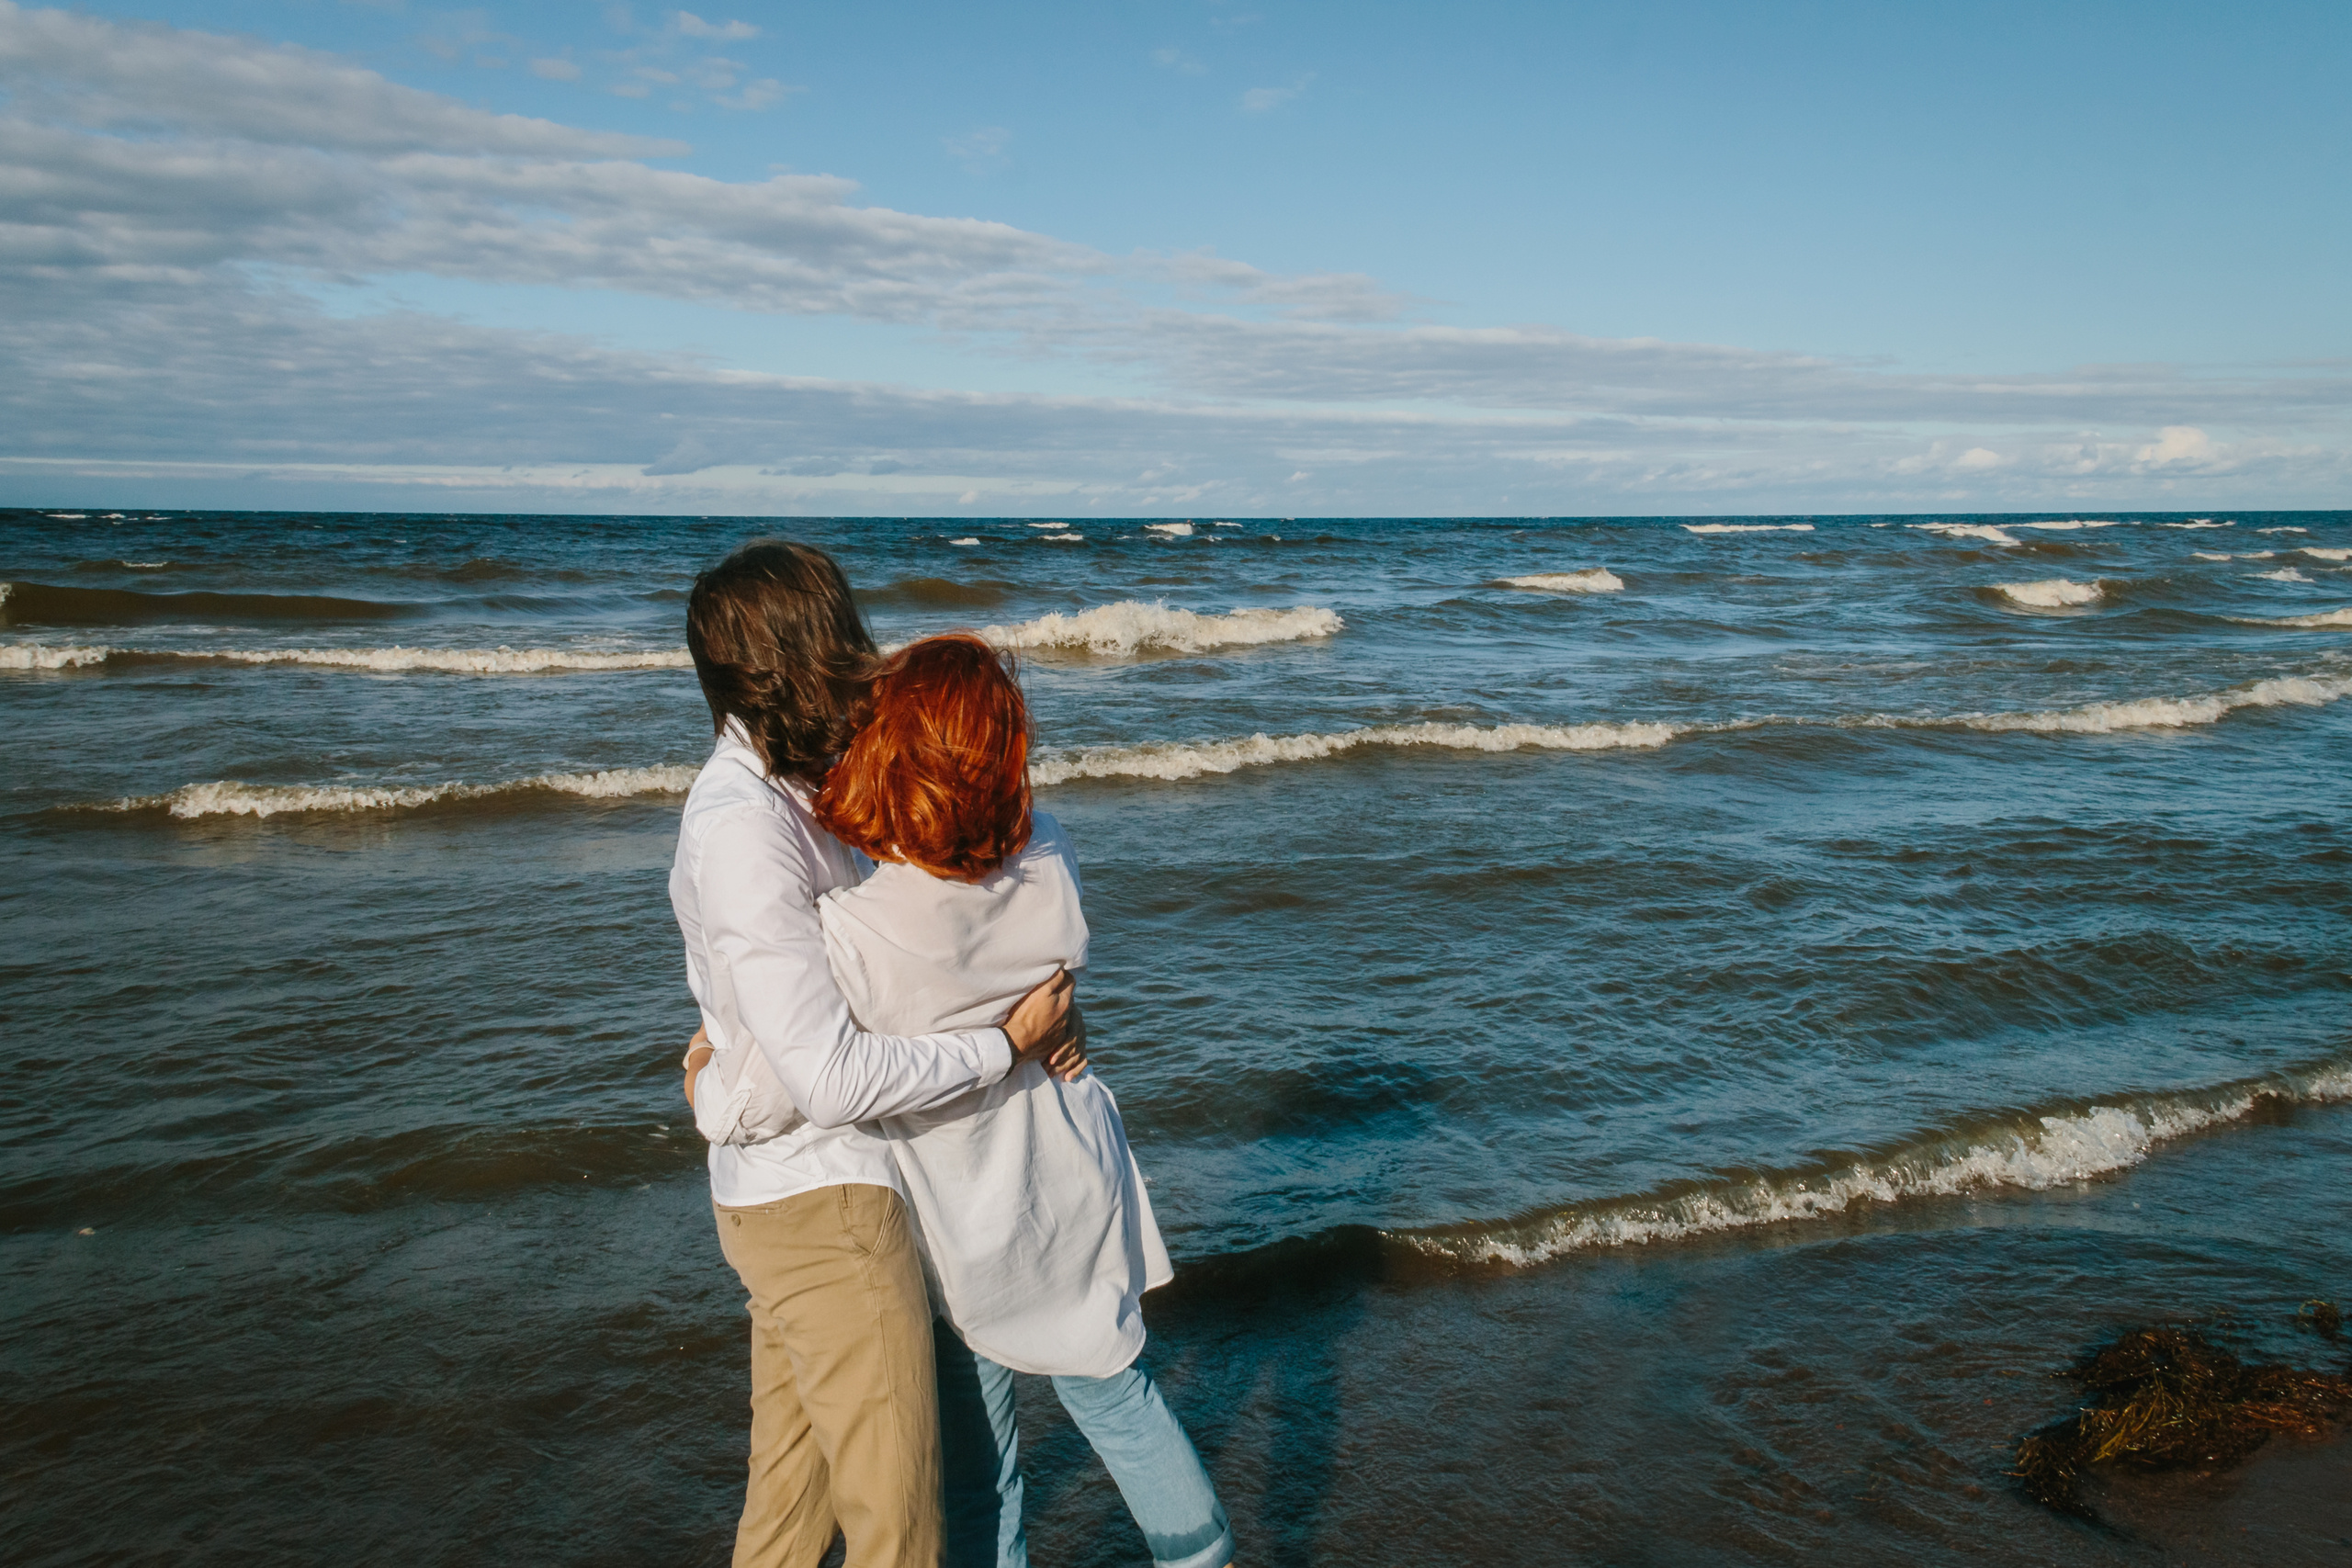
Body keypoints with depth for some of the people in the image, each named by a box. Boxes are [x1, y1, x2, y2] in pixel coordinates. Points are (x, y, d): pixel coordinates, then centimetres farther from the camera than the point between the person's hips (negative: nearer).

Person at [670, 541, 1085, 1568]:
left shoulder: (775, 795, 6)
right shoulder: (741, 828, -24)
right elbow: (836, 1080, -27)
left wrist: (1033, 1011, -4)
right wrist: (1007, 1044, -15)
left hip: (784, 1198, 9)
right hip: (823, 1205, -9)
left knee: (794, 1484, 24)